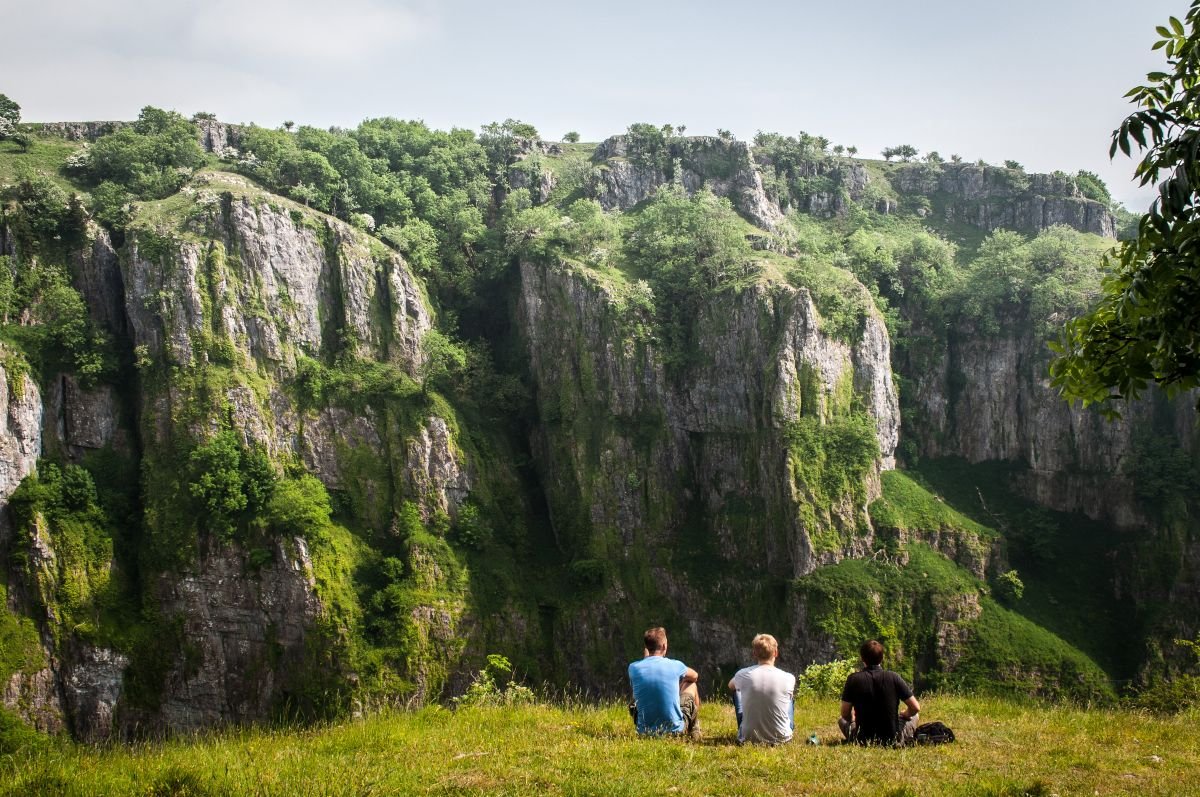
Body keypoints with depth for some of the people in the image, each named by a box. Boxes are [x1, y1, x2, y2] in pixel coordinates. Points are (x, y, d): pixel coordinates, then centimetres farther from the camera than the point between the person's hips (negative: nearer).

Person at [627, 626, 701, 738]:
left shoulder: (633, 668, -6)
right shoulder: (675, 666, -9)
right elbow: (694, 676, 15)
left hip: (645, 732, 2)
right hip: (675, 730, -2)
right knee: (691, 684, 23)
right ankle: (693, 729, 37)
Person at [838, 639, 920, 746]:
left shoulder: (853, 679, -8)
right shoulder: (893, 677, -7)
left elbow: (845, 714, -1)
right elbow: (915, 708, -3)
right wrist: (902, 715, 18)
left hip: (863, 741, 0)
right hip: (893, 740, 1)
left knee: (842, 720, 29)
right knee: (913, 716, 27)